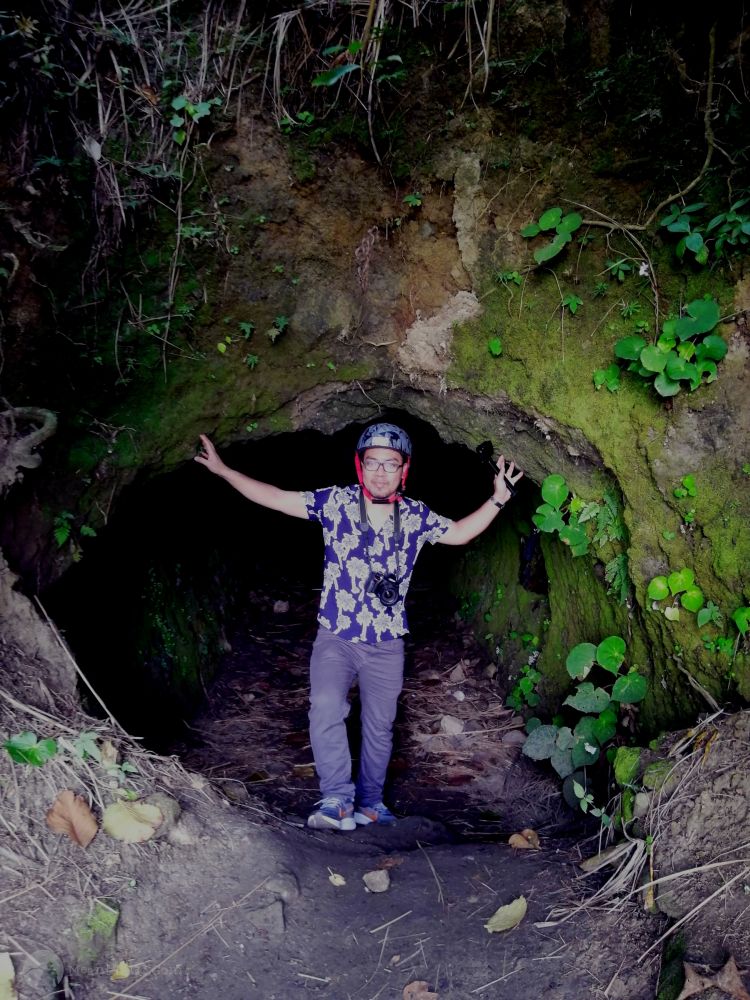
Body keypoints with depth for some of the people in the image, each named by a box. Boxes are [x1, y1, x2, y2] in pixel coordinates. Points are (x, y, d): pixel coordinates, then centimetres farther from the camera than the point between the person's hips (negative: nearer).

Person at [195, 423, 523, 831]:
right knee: (326, 709, -24)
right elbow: (274, 497, -4)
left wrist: (497, 500, 1)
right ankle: (337, 799, -16)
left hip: (387, 644, 2)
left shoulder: (416, 516, -2)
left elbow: (460, 533, 13)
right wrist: (222, 469, -6)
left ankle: (370, 801, 31)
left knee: (380, 726, 12)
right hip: (335, 637, -2)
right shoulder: (335, 502, -7)